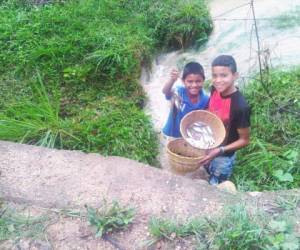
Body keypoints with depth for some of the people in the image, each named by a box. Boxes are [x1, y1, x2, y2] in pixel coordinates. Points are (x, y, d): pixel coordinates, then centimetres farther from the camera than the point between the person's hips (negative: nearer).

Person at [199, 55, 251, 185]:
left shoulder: (240, 106, -32)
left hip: (223, 157, -6)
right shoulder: (215, 90, -13)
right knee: (211, 180, 29)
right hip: (208, 149, 6)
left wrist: (220, 151, -28)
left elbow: (244, 140, -20)